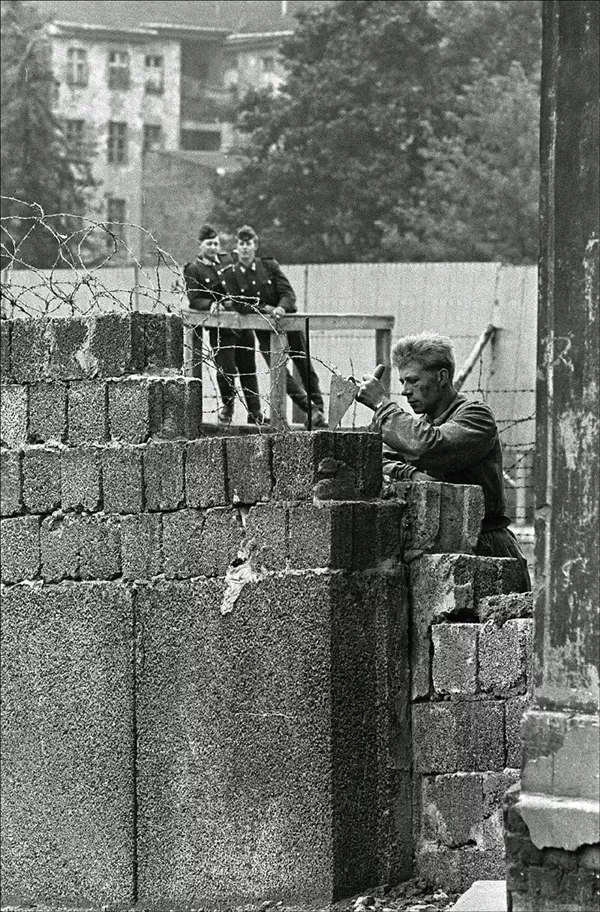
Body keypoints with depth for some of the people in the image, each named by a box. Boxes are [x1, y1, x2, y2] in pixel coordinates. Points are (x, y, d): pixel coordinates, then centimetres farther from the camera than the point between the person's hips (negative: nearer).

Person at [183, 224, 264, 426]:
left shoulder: (227, 260, 14)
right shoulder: (192, 270, -1)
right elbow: (194, 300, -9)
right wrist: (211, 305, -26)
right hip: (219, 327, -5)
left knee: (248, 369, 7)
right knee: (226, 369, -8)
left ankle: (255, 413, 13)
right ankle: (227, 406, 17)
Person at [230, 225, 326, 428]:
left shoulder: (269, 265, 1)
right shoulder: (231, 274, -2)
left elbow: (288, 293, -5)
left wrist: (281, 307, -26)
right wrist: (263, 308, -20)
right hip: (264, 330, -1)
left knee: (305, 366, 7)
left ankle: (320, 409, 20)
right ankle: (310, 409, -10)